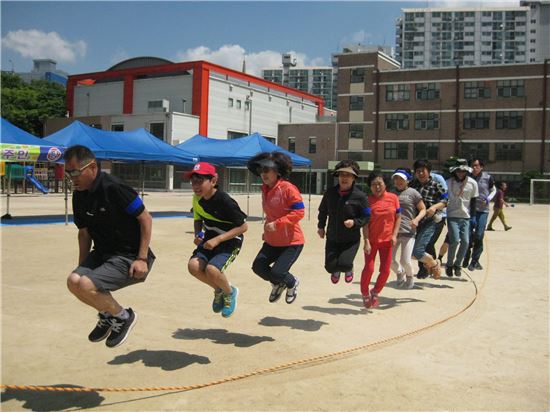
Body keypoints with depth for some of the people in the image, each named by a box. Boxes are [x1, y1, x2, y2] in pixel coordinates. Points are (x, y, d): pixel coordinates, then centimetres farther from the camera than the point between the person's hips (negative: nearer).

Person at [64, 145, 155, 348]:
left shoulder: (114, 188, -20)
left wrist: (142, 259, -19)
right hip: (102, 253, 8)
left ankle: (123, 316, 5)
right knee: (74, 281, -13)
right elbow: (84, 233, 16)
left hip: (128, 258, -8)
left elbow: (145, 219, -17)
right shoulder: (79, 195, 4)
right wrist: (82, 267, 12)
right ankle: (107, 315, 15)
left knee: (87, 286, -23)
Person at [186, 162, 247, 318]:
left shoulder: (224, 201, -25)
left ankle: (229, 292, 6)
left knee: (212, 269, -28)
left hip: (230, 241, -7)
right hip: (210, 239, 7)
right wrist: (198, 235, -6)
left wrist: (217, 239, -26)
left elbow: (243, 226, -21)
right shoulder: (197, 199, -3)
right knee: (194, 265, -17)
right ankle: (218, 290, 12)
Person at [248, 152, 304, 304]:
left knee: (277, 272, -14)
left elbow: (299, 212, -23)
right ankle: (278, 285, 29)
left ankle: (292, 283, 23)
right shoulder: (265, 190, 6)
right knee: (258, 266, -2)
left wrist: (276, 224, -27)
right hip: (272, 241, 8)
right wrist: (267, 229, 14)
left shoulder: (288, 188, -19)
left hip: (292, 242, -7)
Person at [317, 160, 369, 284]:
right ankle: (335, 271, 38)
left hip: (351, 240, -3)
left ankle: (348, 269, 23)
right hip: (332, 238, 3)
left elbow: (366, 217, -7)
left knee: (344, 264, -19)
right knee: (330, 266, -4)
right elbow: (323, 210, 15)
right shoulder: (330, 192, -2)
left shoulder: (360, 196, -13)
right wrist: (321, 226, 18)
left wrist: (354, 222, -24)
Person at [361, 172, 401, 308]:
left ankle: (375, 293, 26)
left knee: (385, 271, 3)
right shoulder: (368, 200, -7)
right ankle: (365, 294, 20)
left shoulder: (393, 198, -1)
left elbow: (398, 217, 6)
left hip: (387, 240, 2)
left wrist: (394, 235, -5)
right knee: (369, 268, -3)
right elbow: (365, 222, -9)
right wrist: (366, 241, -16)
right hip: (372, 240, -2)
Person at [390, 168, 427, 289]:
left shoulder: (412, 193, -1)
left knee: (405, 260, -6)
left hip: (408, 233, -4)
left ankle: (410, 276, 28)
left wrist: (417, 219, -17)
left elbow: (423, 209, 1)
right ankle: (400, 273, 36)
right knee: (390, 260, 5)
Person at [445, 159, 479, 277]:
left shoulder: (472, 183, 1)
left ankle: (458, 264, 16)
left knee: (465, 242, -5)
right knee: (455, 240, -14)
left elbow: (473, 201, 8)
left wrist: (473, 217, 3)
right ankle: (449, 264, 6)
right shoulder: (449, 182, -3)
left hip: (466, 217, 2)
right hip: (452, 216, -2)